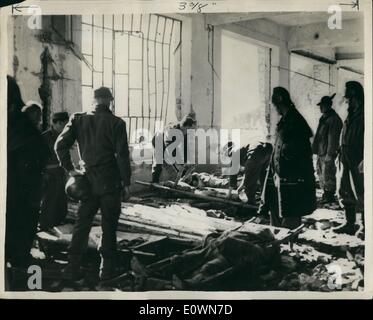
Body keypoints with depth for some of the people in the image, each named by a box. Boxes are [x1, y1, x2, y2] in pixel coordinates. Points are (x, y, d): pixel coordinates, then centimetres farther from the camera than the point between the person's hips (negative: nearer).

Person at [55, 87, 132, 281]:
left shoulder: (78, 120, 2)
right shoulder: (116, 123, -7)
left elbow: (60, 145, -3)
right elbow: (122, 155, -10)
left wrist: (69, 169, 3)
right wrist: (126, 184, -4)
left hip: (87, 180, 3)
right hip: (110, 182, -3)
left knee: (82, 224, 10)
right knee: (109, 226, 7)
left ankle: (73, 268, 10)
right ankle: (107, 268, 13)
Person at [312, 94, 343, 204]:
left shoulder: (333, 119, -14)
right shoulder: (324, 118, 16)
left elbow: (332, 138, -18)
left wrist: (329, 154, -20)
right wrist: (315, 149, 21)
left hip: (327, 153, -10)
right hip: (320, 152, 10)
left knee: (327, 175, -5)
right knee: (321, 174, 14)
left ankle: (330, 196, 3)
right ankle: (326, 193, 23)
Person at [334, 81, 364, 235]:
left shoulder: (362, 114, -11)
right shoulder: (351, 114, 15)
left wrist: (363, 161, -20)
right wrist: (341, 155, 13)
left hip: (358, 161, -9)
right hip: (346, 160, 9)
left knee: (360, 194, -3)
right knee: (346, 192, 12)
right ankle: (350, 224, 20)